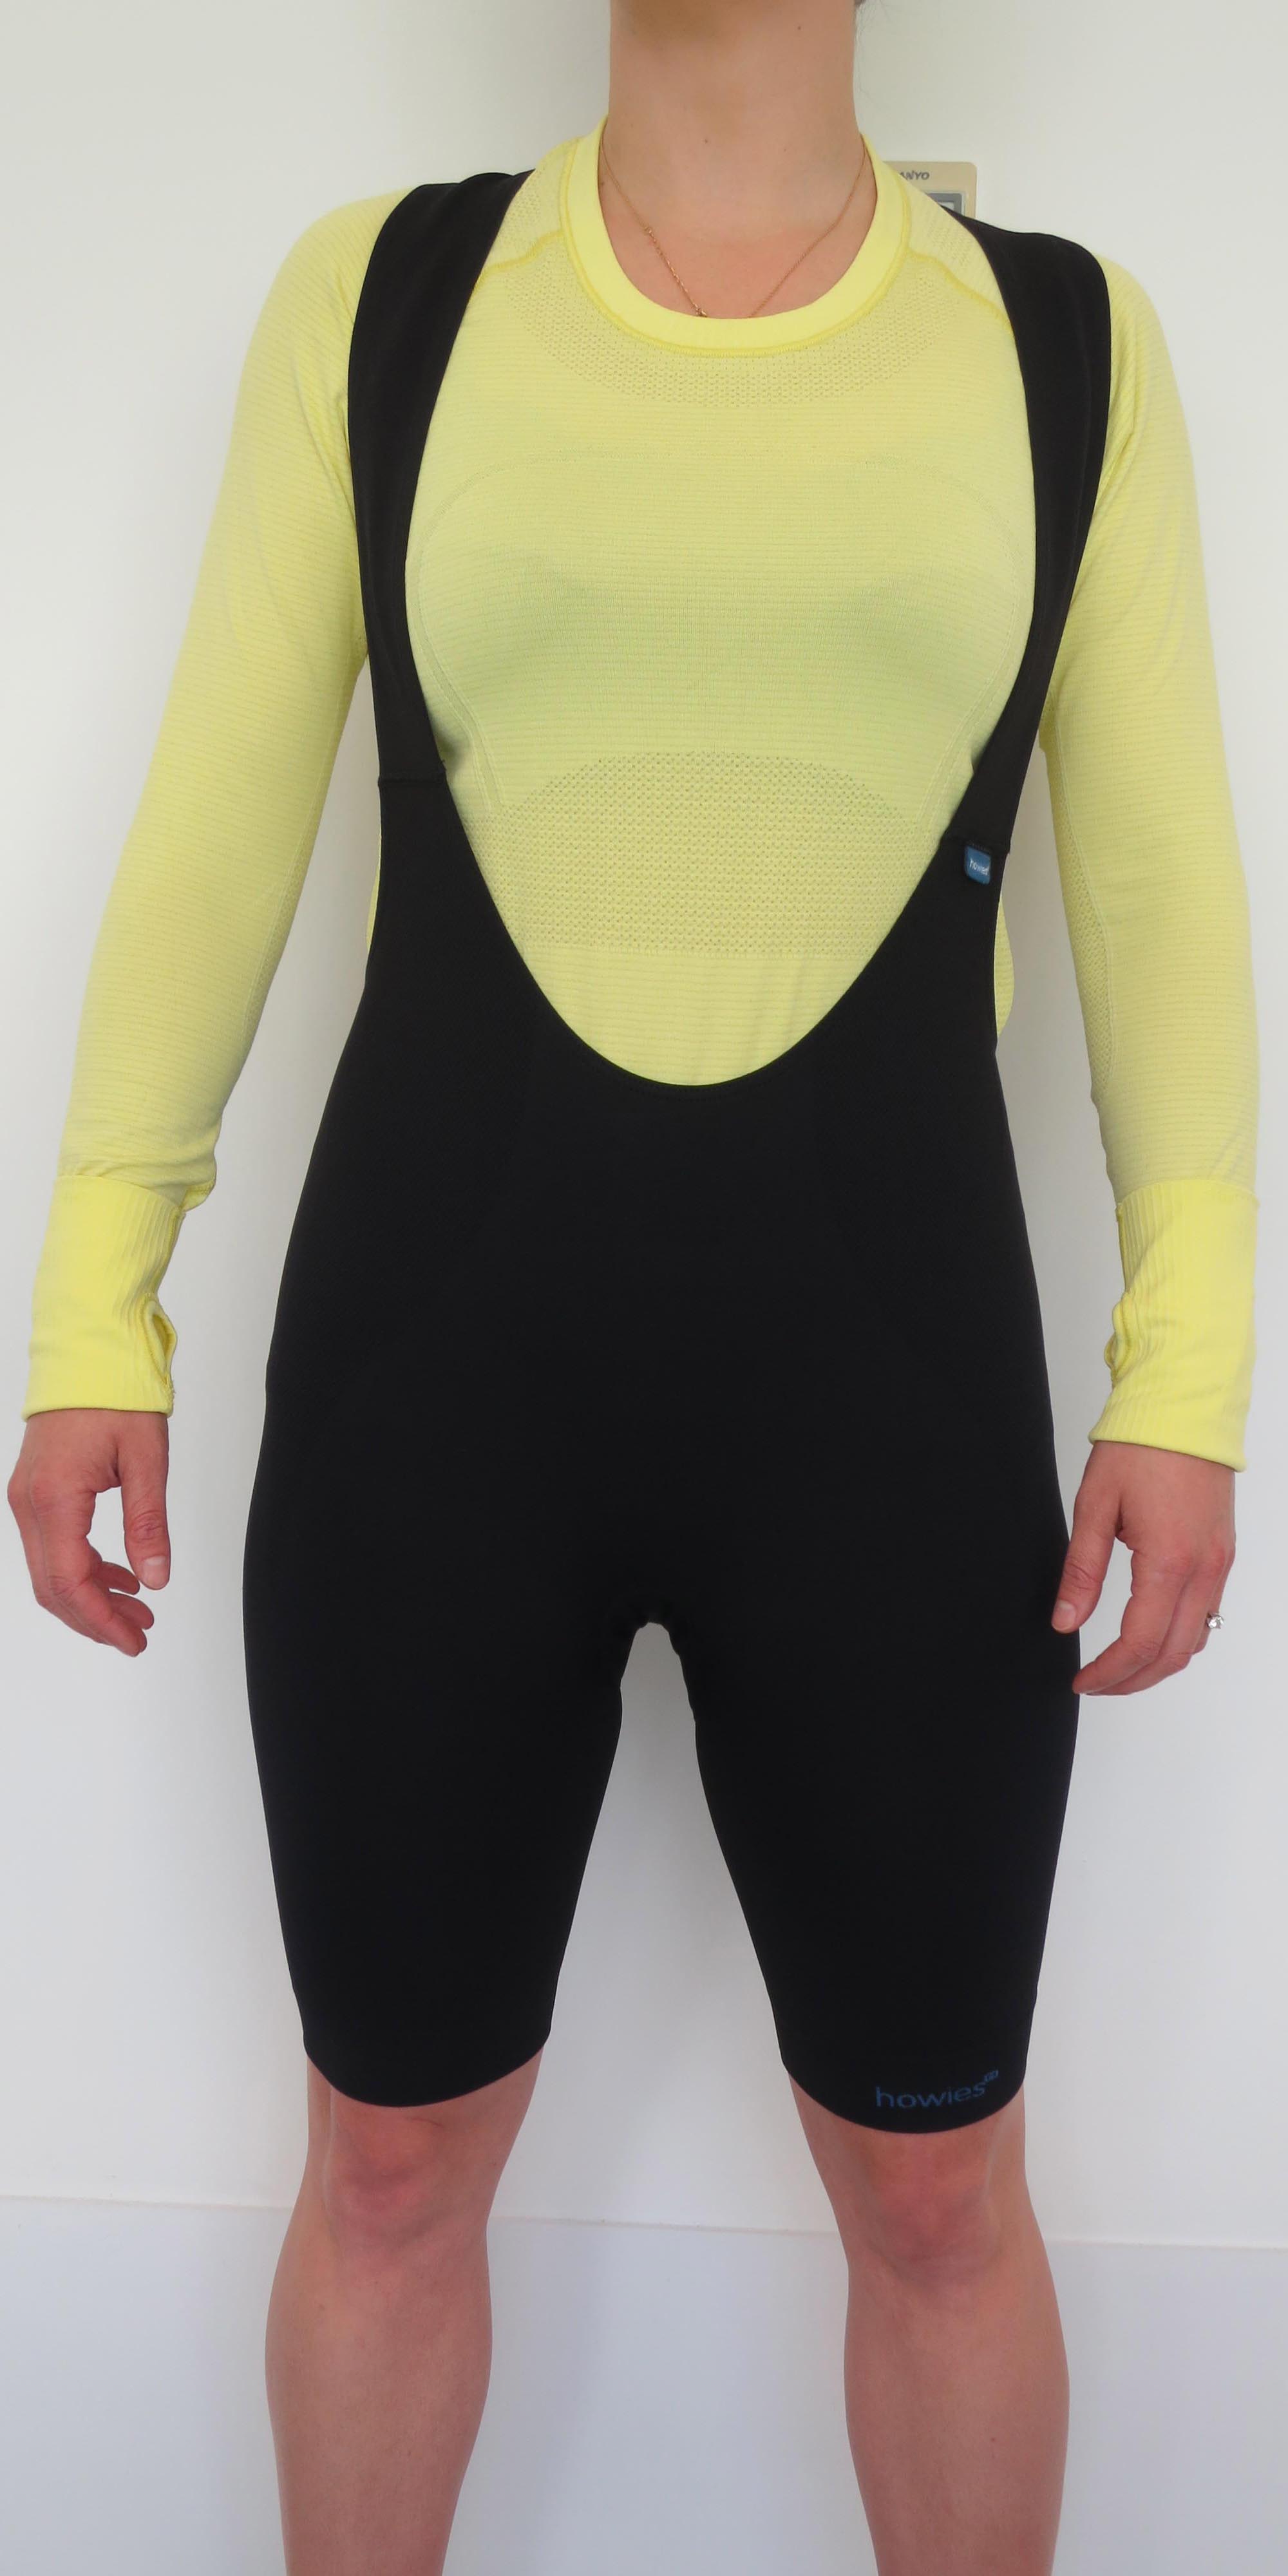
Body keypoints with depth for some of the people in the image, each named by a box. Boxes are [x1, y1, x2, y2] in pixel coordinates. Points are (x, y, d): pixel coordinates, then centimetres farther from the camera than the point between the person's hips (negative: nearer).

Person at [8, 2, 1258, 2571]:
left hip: (889, 1379, 1)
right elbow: (217, 825, 3)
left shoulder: (1069, 335, 5)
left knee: (937, 2187, 14)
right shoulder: (376, 293, 4)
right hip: (433, 1358, 0)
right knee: (394, 2160, 16)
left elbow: (1160, 884, 4)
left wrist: (1190, 1373, -2)